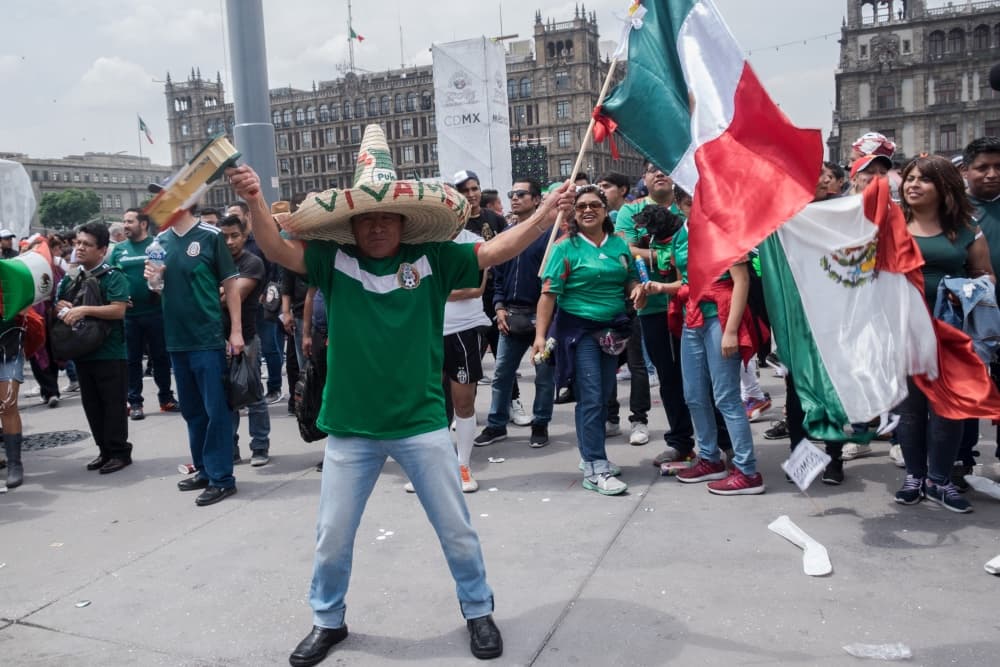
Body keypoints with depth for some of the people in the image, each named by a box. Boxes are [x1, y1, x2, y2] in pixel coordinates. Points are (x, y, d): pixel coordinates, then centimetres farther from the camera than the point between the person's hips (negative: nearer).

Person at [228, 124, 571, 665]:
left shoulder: (431, 259, -4)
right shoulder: (334, 260, -3)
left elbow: (496, 250, -7)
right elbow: (279, 250, -12)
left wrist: (548, 213, -17)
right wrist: (255, 202, -30)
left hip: (422, 423, 0)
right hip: (350, 428, 1)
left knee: (456, 530, 12)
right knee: (333, 537, 15)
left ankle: (478, 610, 37)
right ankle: (327, 620, 41)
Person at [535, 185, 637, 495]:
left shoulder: (619, 245, 8)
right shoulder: (565, 247, -6)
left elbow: (630, 280, 18)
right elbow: (549, 293, -11)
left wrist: (637, 289, -6)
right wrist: (540, 335, -17)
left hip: (612, 329, 5)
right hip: (579, 328, -5)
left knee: (604, 396, 11)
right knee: (591, 398, -8)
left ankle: (591, 454, 27)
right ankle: (595, 470, -3)